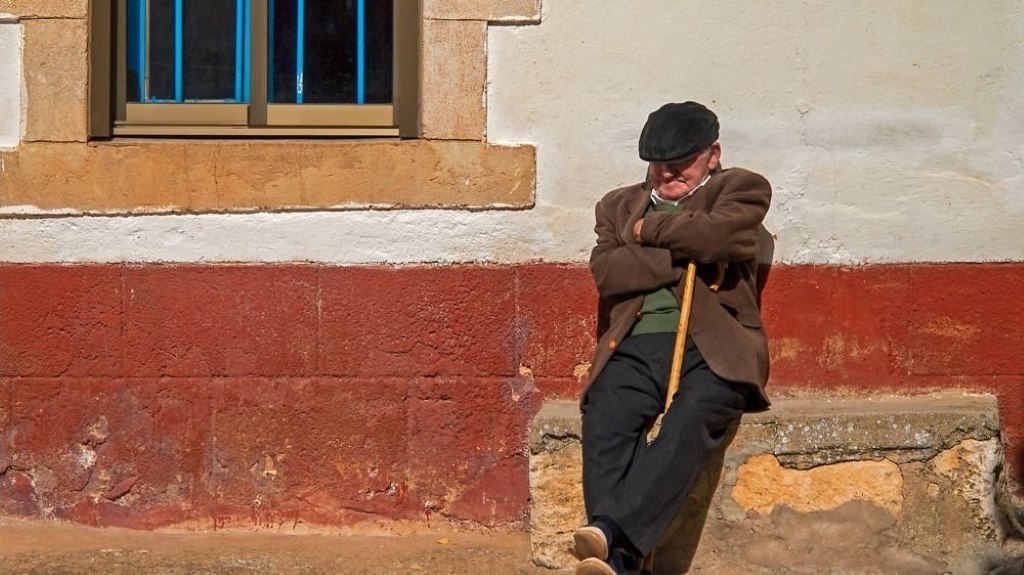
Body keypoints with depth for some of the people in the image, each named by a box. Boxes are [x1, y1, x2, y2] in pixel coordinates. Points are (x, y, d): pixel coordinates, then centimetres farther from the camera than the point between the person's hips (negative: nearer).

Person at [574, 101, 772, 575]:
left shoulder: (741, 189, 17)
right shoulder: (619, 205, 28)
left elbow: (717, 235, -7)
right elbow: (605, 273, 7)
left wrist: (650, 229, 7)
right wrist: (686, 256, 0)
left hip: (712, 349, -2)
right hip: (634, 348, 3)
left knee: (689, 423, -33)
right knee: (604, 426, -28)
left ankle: (610, 531, -46)